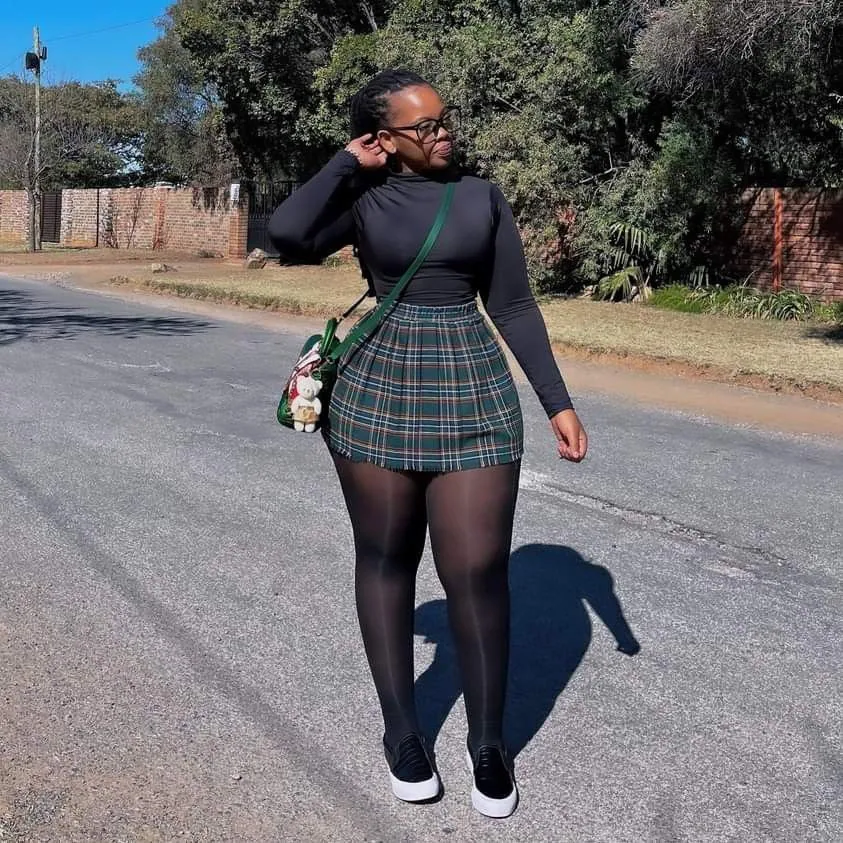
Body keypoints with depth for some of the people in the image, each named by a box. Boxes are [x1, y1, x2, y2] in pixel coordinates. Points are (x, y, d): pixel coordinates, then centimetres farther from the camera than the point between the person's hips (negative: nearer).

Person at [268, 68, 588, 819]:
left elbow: (515, 308, 6)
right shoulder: (361, 200, 3)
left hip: (473, 397, 1)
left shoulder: (482, 197, 7)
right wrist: (346, 163, -3)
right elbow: (287, 236, -17)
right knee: (386, 560, 9)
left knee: (478, 572, -3)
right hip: (376, 393, 0)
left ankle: (489, 742, 19)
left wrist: (558, 402, 1)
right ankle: (402, 730, 27)